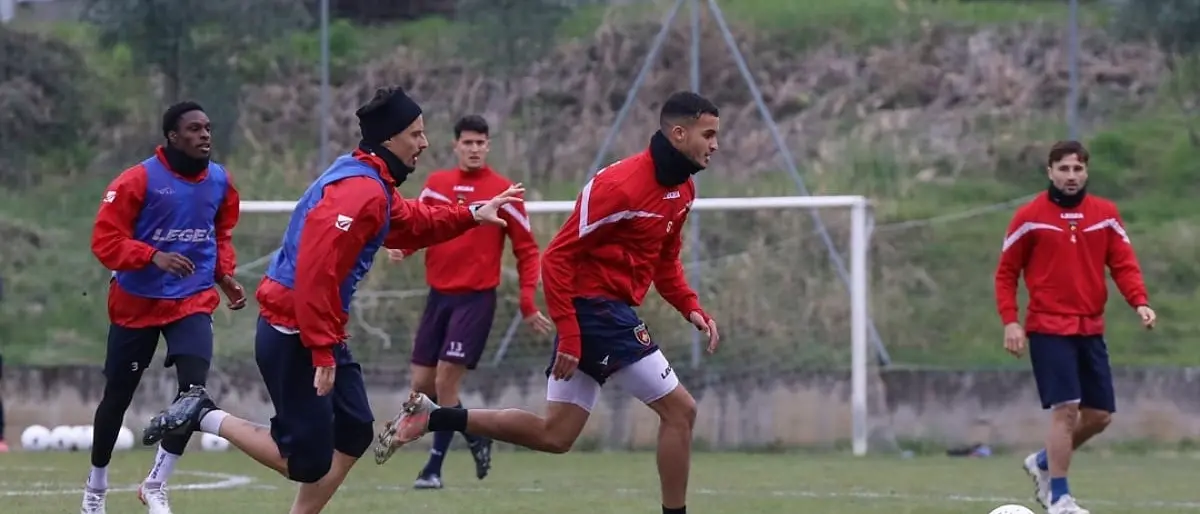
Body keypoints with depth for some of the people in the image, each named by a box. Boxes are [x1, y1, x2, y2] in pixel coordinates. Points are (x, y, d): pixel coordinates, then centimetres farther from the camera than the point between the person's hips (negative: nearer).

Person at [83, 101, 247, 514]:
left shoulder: (220, 182, 1)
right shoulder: (139, 181, -17)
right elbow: (105, 241, -18)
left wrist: (225, 276, 1)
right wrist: (153, 256, -32)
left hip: (193, 302, 3)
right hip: (136, 303, -3)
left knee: (195, 387, -17)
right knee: (118, 395, 10)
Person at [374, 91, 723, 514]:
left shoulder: (682, 189, 9)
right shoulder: (621, 185, -19)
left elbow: (665, 260, 23)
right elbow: (556, 259, -18)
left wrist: (692, 308, 6)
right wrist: (569, 335, -22)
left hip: (603, 314, 10)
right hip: (595, 309, -10)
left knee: (554, 435, 10)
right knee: (679, 410, -7)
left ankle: (429, 417, 13)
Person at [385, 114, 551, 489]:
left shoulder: (502, 191, -5)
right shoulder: (435, 184, 7)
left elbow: (526, 250, -1)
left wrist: (528, 304, -9)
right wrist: (400, 246, -9)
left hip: (476, 298, -5)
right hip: (438, 295, 5)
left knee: (445, 381, -12)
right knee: (422, 385, 4)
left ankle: (434, 468, -1)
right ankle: (476, 439, 27)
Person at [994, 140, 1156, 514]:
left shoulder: (1106, 214, 7)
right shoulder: (1030, 218, -3)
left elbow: (1123, 264, 4)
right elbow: (1006, 273, 1)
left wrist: (1140, 302, -14)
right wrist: (1010, 321, -10)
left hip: (1091, 329, 5)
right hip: (1048, 328, -5)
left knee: (1100, 415, 7)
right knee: (1066, 409, -15)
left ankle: (1043, 463, 30)